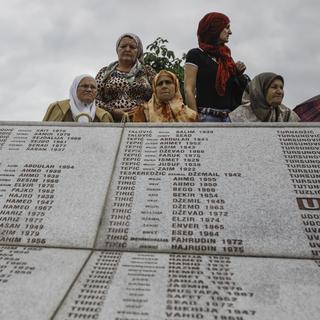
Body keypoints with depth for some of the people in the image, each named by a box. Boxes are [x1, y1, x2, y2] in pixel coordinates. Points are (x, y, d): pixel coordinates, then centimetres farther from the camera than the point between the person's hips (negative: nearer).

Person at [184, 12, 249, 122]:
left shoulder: (225, 57, 21)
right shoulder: (195, 54, 2)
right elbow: (188, 90, -9)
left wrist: (238, 74, 7)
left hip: (229, 117, 7)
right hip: (207, 116, -6)